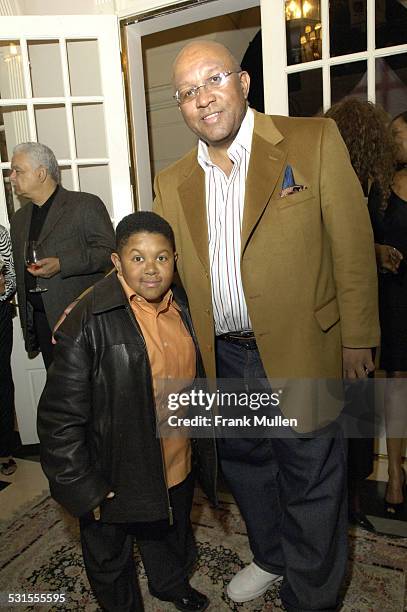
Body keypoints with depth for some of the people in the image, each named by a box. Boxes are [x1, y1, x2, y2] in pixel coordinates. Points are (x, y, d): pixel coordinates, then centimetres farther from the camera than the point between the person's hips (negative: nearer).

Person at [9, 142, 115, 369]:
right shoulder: (19, 219, 18)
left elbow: (109, 251, -11)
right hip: (43, 321, 6)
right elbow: (21, 275, 22)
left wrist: (61, 265, -20)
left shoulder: (86, 205, -4)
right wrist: (27, 324, 19)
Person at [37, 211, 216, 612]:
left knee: (173, 538, 32)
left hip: (178, 469, 6)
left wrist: (203, 450, 13)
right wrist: (81, 487, -18)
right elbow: (59, 417, -21)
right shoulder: (88, 323, -25)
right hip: (114, 477, -5)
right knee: (110, 559, 23)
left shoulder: (182, 307, -4)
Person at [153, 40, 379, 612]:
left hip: (301, 354, -4)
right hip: (224, 359, 5)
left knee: (310, 484, 12)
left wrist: (357, 340, -5)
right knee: (245, 467, 23)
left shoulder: (315, 141, -8)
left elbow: (352, 245, -6)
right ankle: (269, 558, 51)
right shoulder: (172, 183, 4)